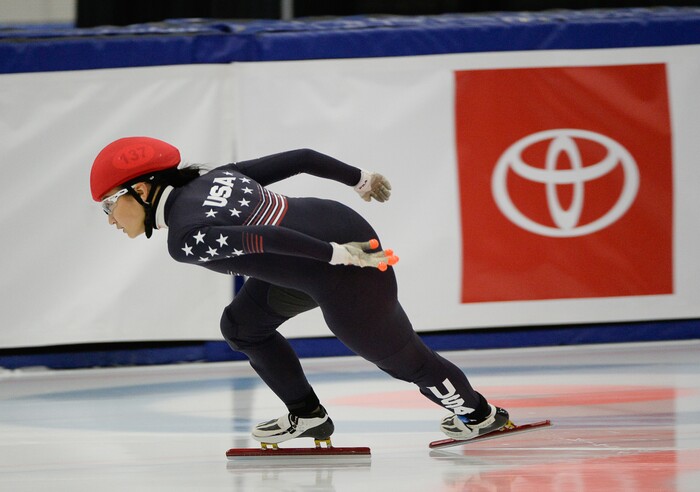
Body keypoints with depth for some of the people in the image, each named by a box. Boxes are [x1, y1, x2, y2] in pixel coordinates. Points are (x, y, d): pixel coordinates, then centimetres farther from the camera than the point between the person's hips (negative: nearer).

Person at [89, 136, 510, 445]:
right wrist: (360, 179, 18)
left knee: (401, 359, 15)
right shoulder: (216, 178, 5)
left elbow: (263, 240, -29)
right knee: (241, 324, 17)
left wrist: (338, 254, -24)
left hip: (344, 276, -9)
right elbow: (300, 158, 6)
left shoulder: (185, 240, -18)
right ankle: (308, 416, 28)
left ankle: (481, 414, 37)